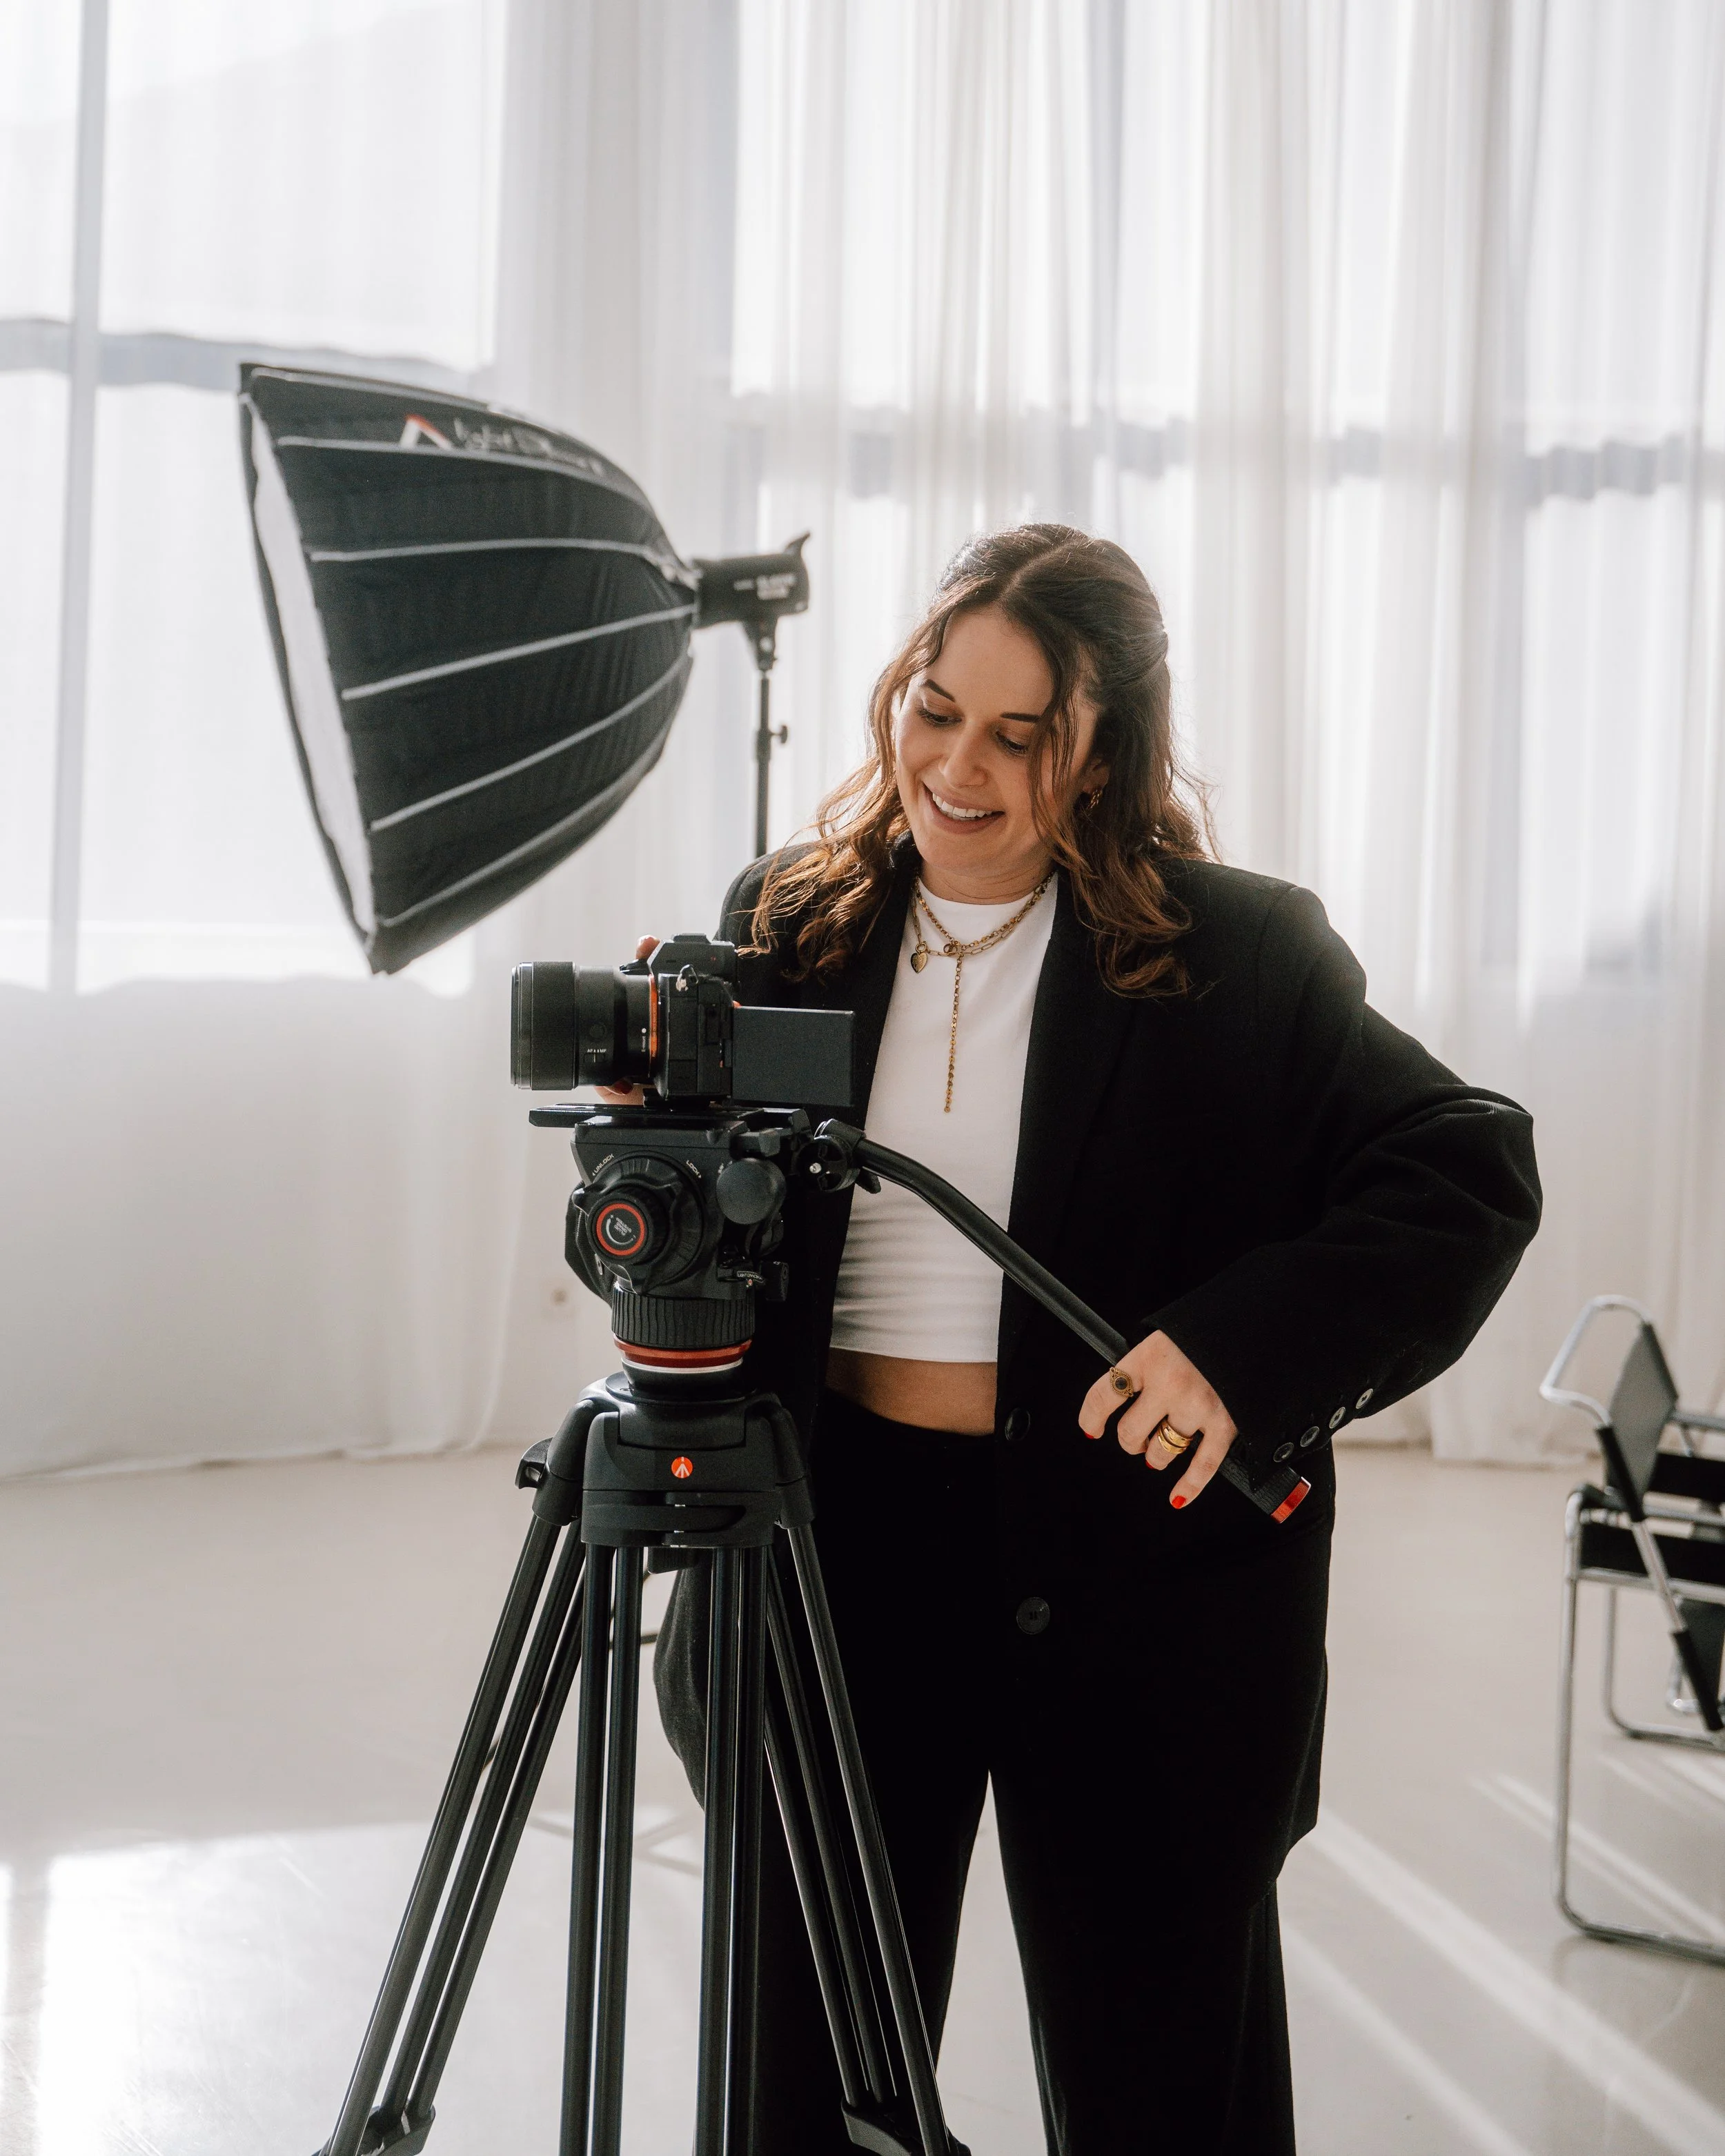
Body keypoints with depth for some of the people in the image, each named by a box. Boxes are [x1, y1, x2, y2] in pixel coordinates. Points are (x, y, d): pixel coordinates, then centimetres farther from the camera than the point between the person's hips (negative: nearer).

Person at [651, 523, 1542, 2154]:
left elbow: (1469, 1170, -8)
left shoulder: (1240, 953, -7)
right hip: (841, 1551, 3)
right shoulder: (782, 928, 4)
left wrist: (1248, 1347, -22)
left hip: (1143, 1577, -2)